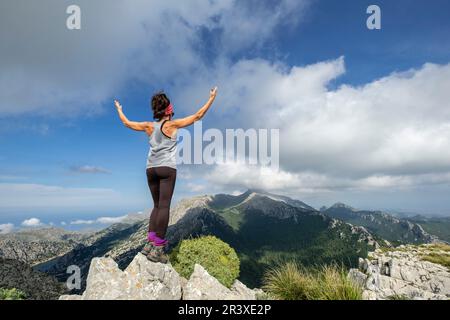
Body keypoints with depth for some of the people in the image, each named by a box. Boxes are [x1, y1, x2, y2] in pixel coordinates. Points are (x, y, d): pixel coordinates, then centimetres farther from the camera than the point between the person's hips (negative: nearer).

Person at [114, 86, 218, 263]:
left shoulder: (149, 126, 10)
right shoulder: (172, 124, -1)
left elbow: (127, 123, 23)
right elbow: (197, 116, -1)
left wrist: (119, 109, 41)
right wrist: (211, 98, 6)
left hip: (151, 169, 6)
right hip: (167, 168, -5)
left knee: (157, 205, 14)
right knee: (164, 206, -7)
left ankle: (150, 243, 8)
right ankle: (157, 248, -10)